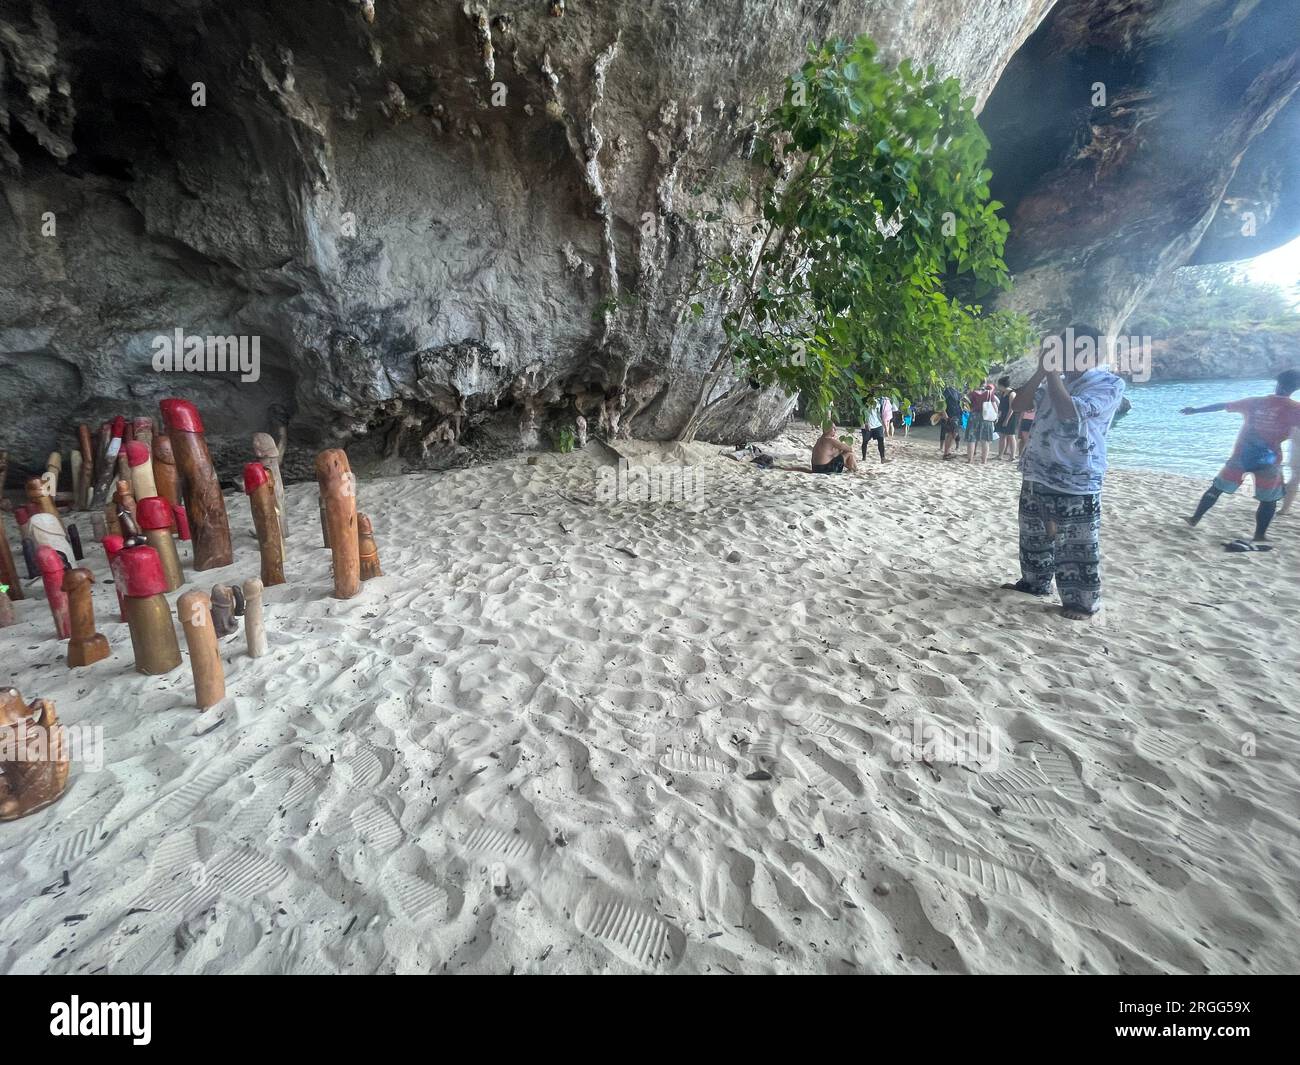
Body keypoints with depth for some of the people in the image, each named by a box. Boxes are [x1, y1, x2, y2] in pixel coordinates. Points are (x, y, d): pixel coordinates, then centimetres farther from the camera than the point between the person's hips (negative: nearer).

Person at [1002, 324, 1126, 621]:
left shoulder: (1110, 383, -9)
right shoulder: (1057, 380, 11)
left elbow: (1070, 412, -24)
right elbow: (1018, 406, 6)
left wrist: (1052, 372, -15)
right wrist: (1041, 371, -3)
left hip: (1077, 482, -7)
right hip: (1037, 476, 7)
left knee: (1077, 547, 0)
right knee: (1034, 536, 19)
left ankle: (1083, 602, 13)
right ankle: (1034, 582, 37)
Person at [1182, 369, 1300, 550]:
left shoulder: (1255, 402, 3)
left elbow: (1221, 406, 10)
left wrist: (1195, 410, 19)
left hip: (1241, 455, 3)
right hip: (1268, 460, -2)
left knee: (1217, 488, 16)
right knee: (1269, 499, 11)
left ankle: (1195, 519, 20)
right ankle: (1259, 537, 8)